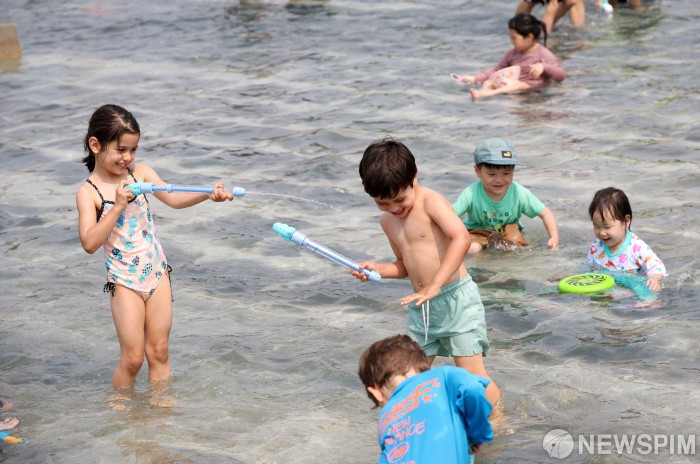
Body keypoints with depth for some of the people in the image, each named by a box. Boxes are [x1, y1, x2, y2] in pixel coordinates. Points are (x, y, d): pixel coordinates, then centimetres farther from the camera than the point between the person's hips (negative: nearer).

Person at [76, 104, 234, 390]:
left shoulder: (140, 173, 2)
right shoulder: (89, 193, -11)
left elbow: (174, 199, -4)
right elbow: (89, 243, -21)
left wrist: (209, 194, -21)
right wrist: (117, 206, -25)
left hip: (157, 272, 4)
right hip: (124, 280, -4)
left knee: (159, 351, 9)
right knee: (133, 357, -1)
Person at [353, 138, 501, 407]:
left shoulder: (430, 201, -13)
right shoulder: (387, 221, 11)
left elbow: (461, 239, -28)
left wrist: (435, 286, -33)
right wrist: (377, 269, 2)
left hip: (455, 297, -8)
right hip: (420, 307, 8)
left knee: (472, 374, -9)